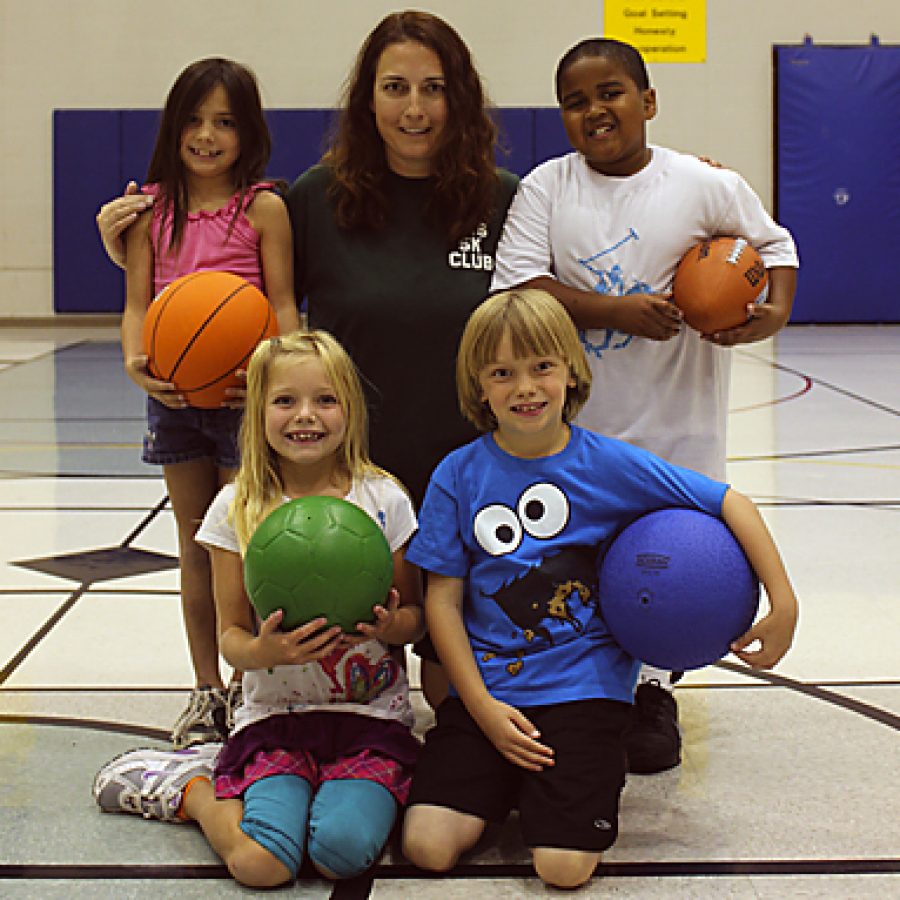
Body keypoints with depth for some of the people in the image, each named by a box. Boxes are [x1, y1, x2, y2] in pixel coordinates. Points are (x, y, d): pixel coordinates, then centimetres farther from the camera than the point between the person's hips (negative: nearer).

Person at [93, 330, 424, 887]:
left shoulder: (382, 499, -2)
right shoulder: (238, 509, -2)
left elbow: (415, 614, 5)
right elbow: (232, 634, 1)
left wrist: (389, 625, -19)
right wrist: (261, 651, -23)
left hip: (371, 714, -1)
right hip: (276, 713, 1)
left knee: (342, 851, -27)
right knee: (260, 863, -18)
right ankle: (190, 787, 11)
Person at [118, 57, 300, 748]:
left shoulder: (263, 208, -5)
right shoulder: (153, 208, 5)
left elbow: (283, 303, -6)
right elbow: (138, 302, 3)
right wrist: (136, 362, -17)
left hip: (246, 396, -4)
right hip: (174, 393, 4)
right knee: (196, 543, 12)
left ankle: (246, 689, 17)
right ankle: (208, 691, 23)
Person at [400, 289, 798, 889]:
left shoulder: (610, 465, -5)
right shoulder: (459, 475, -2)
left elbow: (731, 504, 0)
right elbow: (443, 598, -1)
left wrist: (784, 605, -8)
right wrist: (483, 707, -9)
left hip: (585, 684, -1)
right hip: (487, 687, 2)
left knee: (564, 866, -15)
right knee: (428, 846, -13)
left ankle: (599, 767, 16)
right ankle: (504, 781, 17)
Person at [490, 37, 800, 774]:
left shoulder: (705, 186, -2)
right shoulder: (545, 188, -1)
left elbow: (773, 243, 12)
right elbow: (517, 290, -11)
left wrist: (774, 313, -9)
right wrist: (618, 311, -20)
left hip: (674, 421, 0)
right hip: (572, 419, 1)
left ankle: (650, 689, 28)